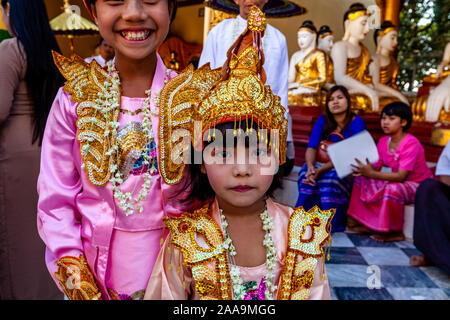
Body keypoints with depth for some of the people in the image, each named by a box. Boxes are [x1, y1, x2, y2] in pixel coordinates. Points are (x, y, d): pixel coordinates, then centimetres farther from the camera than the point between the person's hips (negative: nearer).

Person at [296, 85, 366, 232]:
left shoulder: (357, 123, -8)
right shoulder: (322, 120, 6)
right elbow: (311, 147, -6)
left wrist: (321, 169, -31)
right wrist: (310, 166, -29)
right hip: (323, 165, 4)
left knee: (332, 177, -35)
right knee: (306, 173, -28)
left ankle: (330, 225, -24)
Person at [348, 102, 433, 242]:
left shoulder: (411, 143, -24)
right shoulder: (383, 141, -1)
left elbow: (401, 176, -31)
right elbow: (376, 167, -4)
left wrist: (372, 174, -40)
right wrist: (365, 169, -27)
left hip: (419, 185, -8)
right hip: (397, 181, 8)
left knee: (393, 189, -38)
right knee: (362, 179, -6)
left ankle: (396, 232, -15)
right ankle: (368, 224, 0)